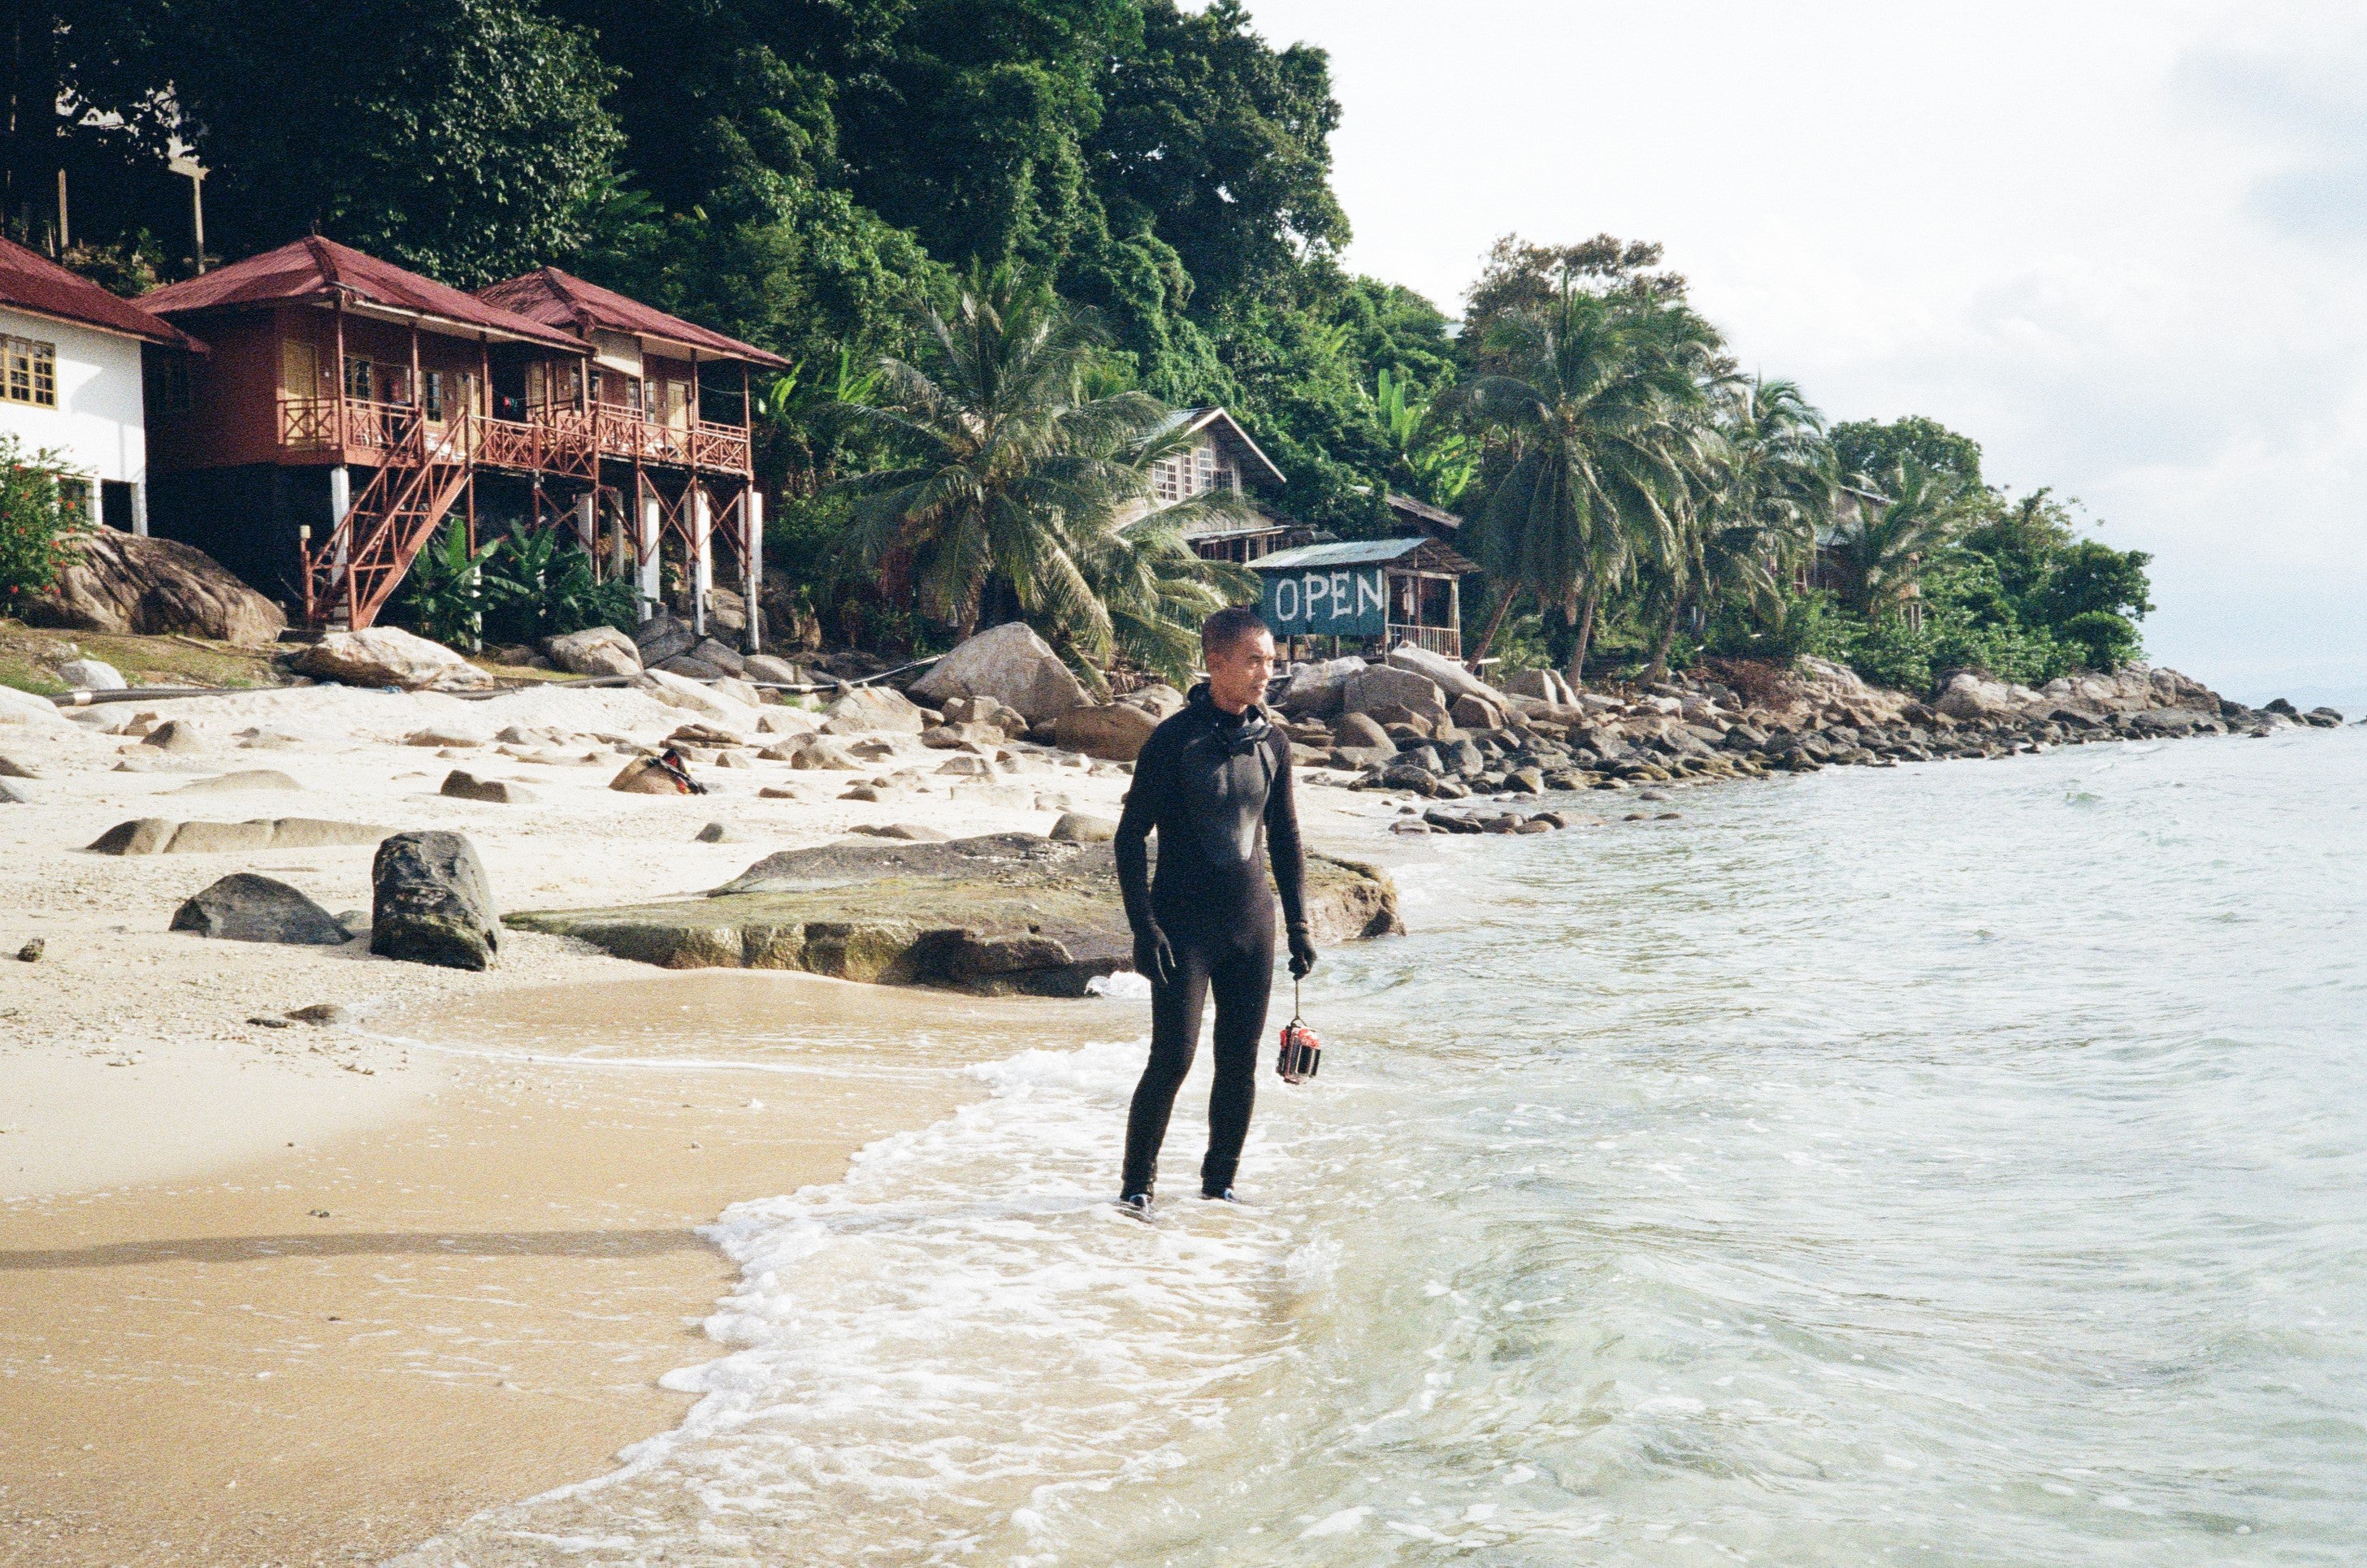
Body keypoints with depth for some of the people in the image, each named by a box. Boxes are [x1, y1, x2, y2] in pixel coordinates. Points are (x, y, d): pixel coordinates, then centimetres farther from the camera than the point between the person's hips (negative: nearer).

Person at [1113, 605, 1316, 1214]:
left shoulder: (1272, 742, 6)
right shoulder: (1174, 740, -9)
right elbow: (1131, 835, -7)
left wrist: (1298, 924, 11)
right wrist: (1143, 926, -14)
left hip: (1251, 921, 5)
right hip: (1185, 923, -5)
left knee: (1241, 1061, 7)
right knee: (1172, 1057, -9)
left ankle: (1219, 1183, 21)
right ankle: (1137, 1185, 6)